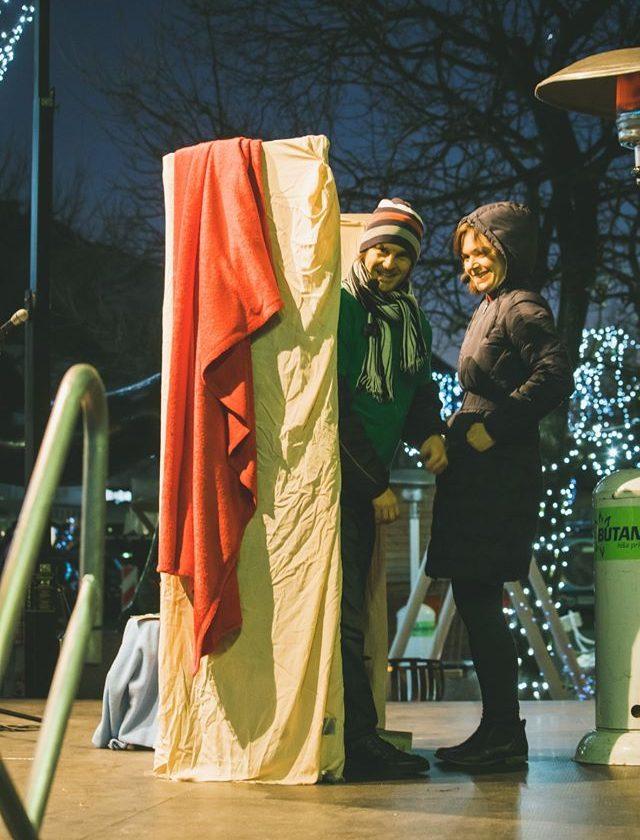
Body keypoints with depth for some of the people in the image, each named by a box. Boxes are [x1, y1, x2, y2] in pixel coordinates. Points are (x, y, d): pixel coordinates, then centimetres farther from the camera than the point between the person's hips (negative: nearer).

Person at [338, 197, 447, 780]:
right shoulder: (341, 306, -7)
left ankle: (355, 739, 10)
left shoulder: (412, 320, 16)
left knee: (351, 610, 8)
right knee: (345, 611, -10)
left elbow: (420, 391, 23)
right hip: (335, 477, -7)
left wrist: (429, 433, -1)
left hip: (369, 482, 8)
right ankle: (360, 741, -10)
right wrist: (376, 484, -11)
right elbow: (334, 405, -12)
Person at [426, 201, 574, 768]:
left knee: (477, 597, -11)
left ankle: (504, 731, -6)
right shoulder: (488, 311, 21)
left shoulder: (522, 307, -8)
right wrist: (450, 437, 14)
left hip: (501, 475, -10)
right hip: (476, 474, 10)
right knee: (475, 599, 9)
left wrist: (493, 427, -19)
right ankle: (500, 729, 13)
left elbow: (555, 377, -21)